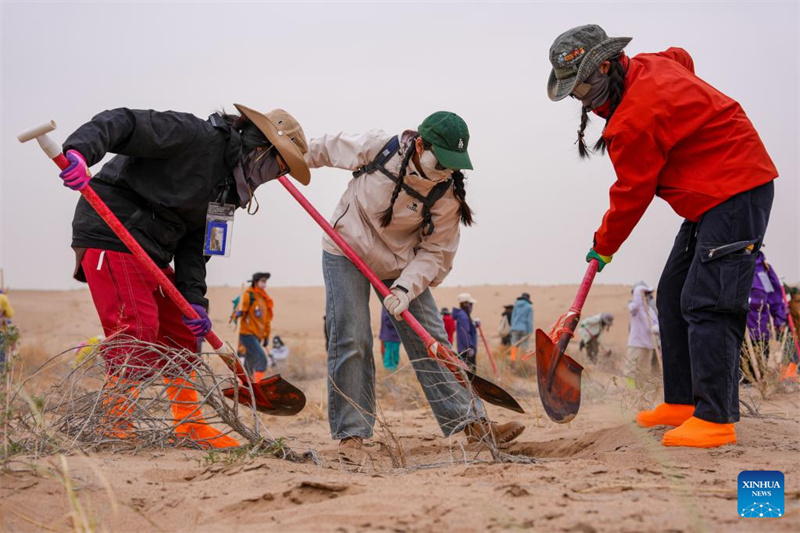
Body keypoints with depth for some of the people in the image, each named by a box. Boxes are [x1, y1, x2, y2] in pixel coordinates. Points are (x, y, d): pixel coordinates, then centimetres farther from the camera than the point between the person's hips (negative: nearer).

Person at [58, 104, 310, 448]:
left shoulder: (226, 186, 14)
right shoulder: (196, 136, -14)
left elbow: (194, 240, 11)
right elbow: (121, 123, -21)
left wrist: (194, 300, -1)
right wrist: (79, 151, -40)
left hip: (151, 252, 10)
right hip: (111, 238, -10)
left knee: (180, 332, 13)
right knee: (136, 333, -15)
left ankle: (190, 427, 22)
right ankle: (113, 428, -6)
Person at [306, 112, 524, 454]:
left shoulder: (447, 195, -18)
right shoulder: (376, 147, -22)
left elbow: (435, 252, -14)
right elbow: (327, 149, -3)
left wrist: (405, 287, -27)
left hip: (401, 263, 2)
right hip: (346, 251, -2)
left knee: (429, 341, 0)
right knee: (351, 341, -10)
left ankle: (471, 422, 4)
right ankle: (351, 433, -1)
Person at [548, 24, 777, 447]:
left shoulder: (633, 121, -23)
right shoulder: (648, 66, 7)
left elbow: (632, 194, -13)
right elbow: (681, 57, 32)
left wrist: (604, 247, 4)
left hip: (735, 195, -11)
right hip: (709, 198, 11)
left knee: (706, 304, -16)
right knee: (674, 295, 11)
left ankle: (715, 419, -16)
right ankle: (681, 403, 14)